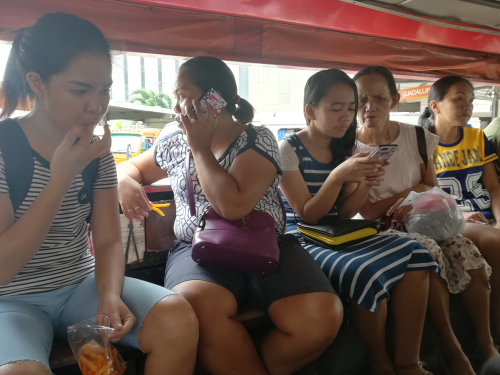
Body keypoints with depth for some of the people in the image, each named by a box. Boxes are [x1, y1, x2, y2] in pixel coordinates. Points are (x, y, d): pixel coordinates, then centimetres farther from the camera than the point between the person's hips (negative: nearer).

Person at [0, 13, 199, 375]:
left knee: (178, 318, -21)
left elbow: (108, 241, 3)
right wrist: (62, 177, -23)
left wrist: (110, 295, -18)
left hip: (81, 287, 4)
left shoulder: (97, 151, 0)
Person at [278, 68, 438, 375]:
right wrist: (339, 175, -24)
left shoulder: (343, 149, 11)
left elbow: (344, 213, 7)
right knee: (368, 273, -32)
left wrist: (366, 183, -11)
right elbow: (307, 215, -12)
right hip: (303, 239, -6)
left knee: (415, 255, -16)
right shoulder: (288, 149, -8)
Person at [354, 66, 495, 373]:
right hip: (382, 230, -4)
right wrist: (410, 191, -12)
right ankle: (451, 347, -15)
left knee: (472, 258, -19)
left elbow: (432, 187, 9)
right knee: (428, 253, -32)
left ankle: (486, 345, 2)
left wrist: (414, 197, -14)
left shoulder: (417, 137, 1)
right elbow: (368, 213, -11)